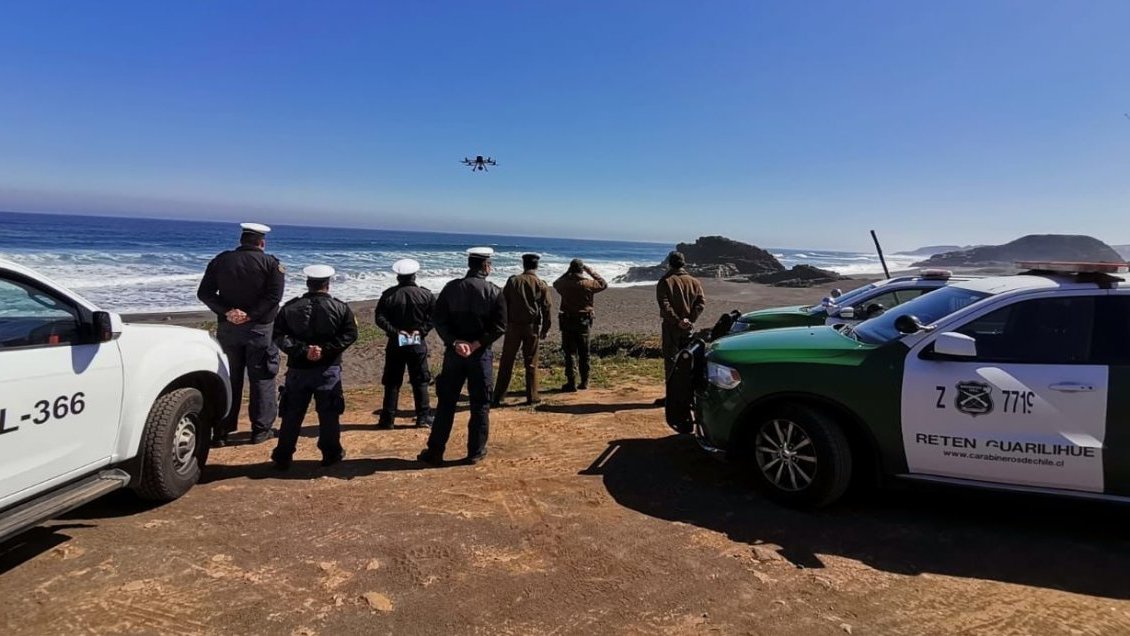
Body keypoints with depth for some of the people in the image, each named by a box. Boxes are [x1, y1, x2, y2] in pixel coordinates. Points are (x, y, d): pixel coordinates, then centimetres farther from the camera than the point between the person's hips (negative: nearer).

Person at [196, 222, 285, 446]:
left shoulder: (221, 260, 6)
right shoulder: (271, 263, -4)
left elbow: (204, 293, -1)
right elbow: (274, 296, -17)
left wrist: (228, 312, -11)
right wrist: (250, 315, -17)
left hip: (228, 328, 3)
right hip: (260, 329, -3)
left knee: (228, 379, 11)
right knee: (261, 379, 6)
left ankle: (221, 431, 14)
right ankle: (261, 429, 9)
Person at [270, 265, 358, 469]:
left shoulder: (290, 307, 4)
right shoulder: (340, 307, 0)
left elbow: (279, 336, -4)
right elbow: (349, 335, -9)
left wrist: (303, 350, -11)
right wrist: (325, 350, -14)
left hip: (298, 369, 2)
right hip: (328, 369, -1)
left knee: (292, 414, 9)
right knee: (328, 414, 8)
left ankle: (283, 457, 15)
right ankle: (331, 454, 15)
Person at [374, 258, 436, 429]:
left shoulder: (389, 294, -3)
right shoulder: (425, 294, -1)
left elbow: (379, 317, -10)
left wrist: (395, 331, -10)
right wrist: (421, 330, -8)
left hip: (395, 343, 0)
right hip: (418, 343, 0)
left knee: (392, 383, 8)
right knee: (420, 382, 8)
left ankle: (387, 419, 10)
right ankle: (423, 418, 8)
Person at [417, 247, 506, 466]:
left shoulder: (451, 288, 2)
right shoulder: (494, 292, -4)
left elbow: (439, 320, -4)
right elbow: (500, 326, -11)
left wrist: (455, 342, -10)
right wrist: (477, 344, -13)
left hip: (454, 352, 2)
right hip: (481, 354, -2)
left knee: (445, 403, 10)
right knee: (480, 405, 9)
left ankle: (435, 452, 15)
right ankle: (475, 452, 14)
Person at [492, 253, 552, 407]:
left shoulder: (513, 281, -1)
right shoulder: (541, 285, -2)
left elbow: (503, 303, 0)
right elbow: (547, 308, -1)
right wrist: (545, 329, 8)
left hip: (513, 326, 0)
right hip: (533, 327, 0)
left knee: (506, 362, 6)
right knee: (531, 363, 8)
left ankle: (497, 397, 6)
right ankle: (532, 397, 11)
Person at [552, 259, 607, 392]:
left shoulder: (564, 283, -6)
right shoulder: (588, 284, -9)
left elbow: (555, 283, 19)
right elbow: (604, 284, 10)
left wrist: (567, 273, 16)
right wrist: (591, 272, 10)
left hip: (567, 322, 0)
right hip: (584, 321, 0)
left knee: (570, 353, 3)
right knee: (584, 354, 12)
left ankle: (571, 383, -2)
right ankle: (584, 382, 18)